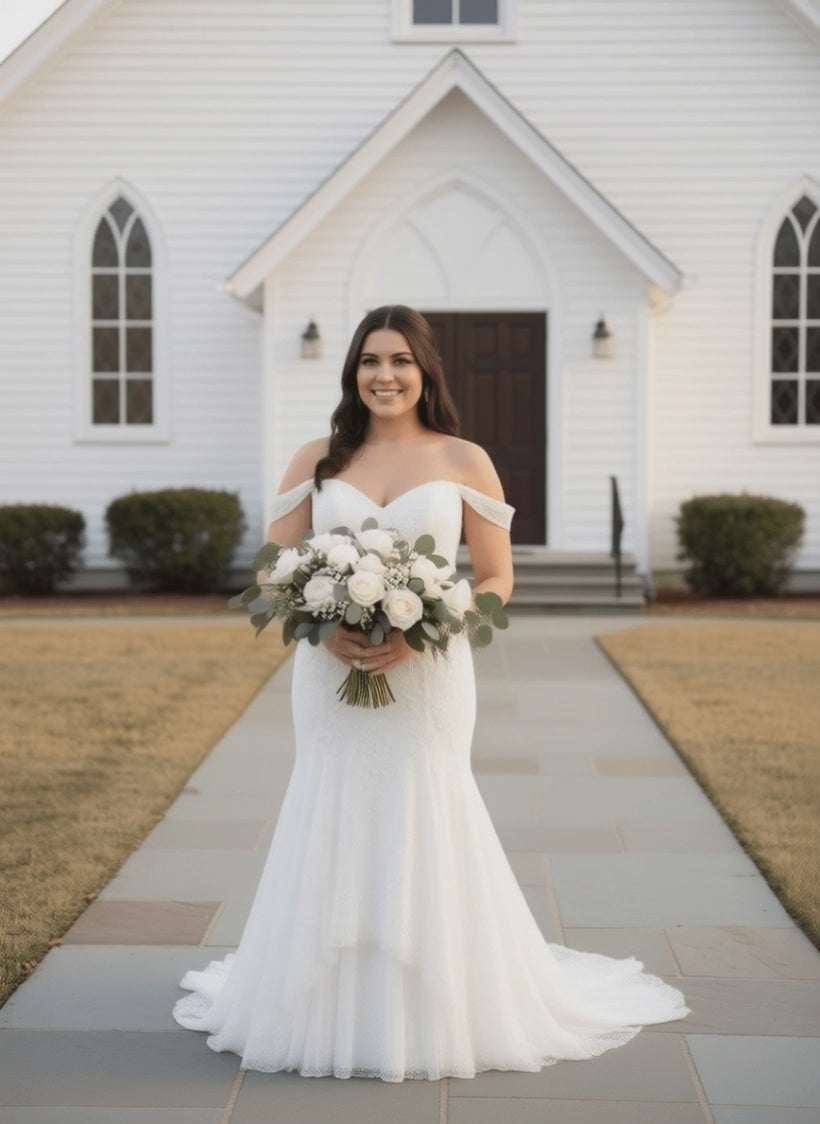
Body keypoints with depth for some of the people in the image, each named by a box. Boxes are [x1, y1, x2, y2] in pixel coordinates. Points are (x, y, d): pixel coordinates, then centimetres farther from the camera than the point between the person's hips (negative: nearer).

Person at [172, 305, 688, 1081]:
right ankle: (326, 1006, 20)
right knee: (332, 826, 5)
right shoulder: (316, 461, 7)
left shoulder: (464, 462, 3)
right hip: (331, 676, 2)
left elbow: (497, 580, 2)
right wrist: (326, 630, -13)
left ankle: (433, 1009, 17)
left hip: (427, 677, -2)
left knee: (423, 826, 0)